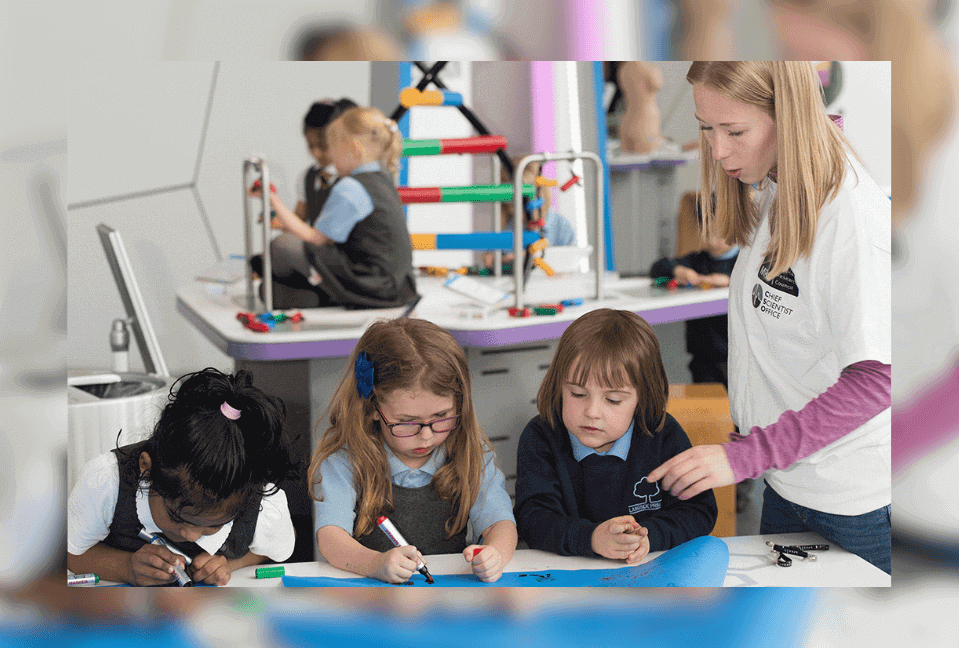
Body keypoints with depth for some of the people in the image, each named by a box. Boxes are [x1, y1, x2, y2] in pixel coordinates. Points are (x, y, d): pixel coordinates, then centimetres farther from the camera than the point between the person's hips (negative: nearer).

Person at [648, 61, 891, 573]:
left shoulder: (853, 215, -23)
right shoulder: (770, 195, 3)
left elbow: (877, 377, -24)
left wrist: (744, 455, -25)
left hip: (854, 502, -8)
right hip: (786, 481, 8)